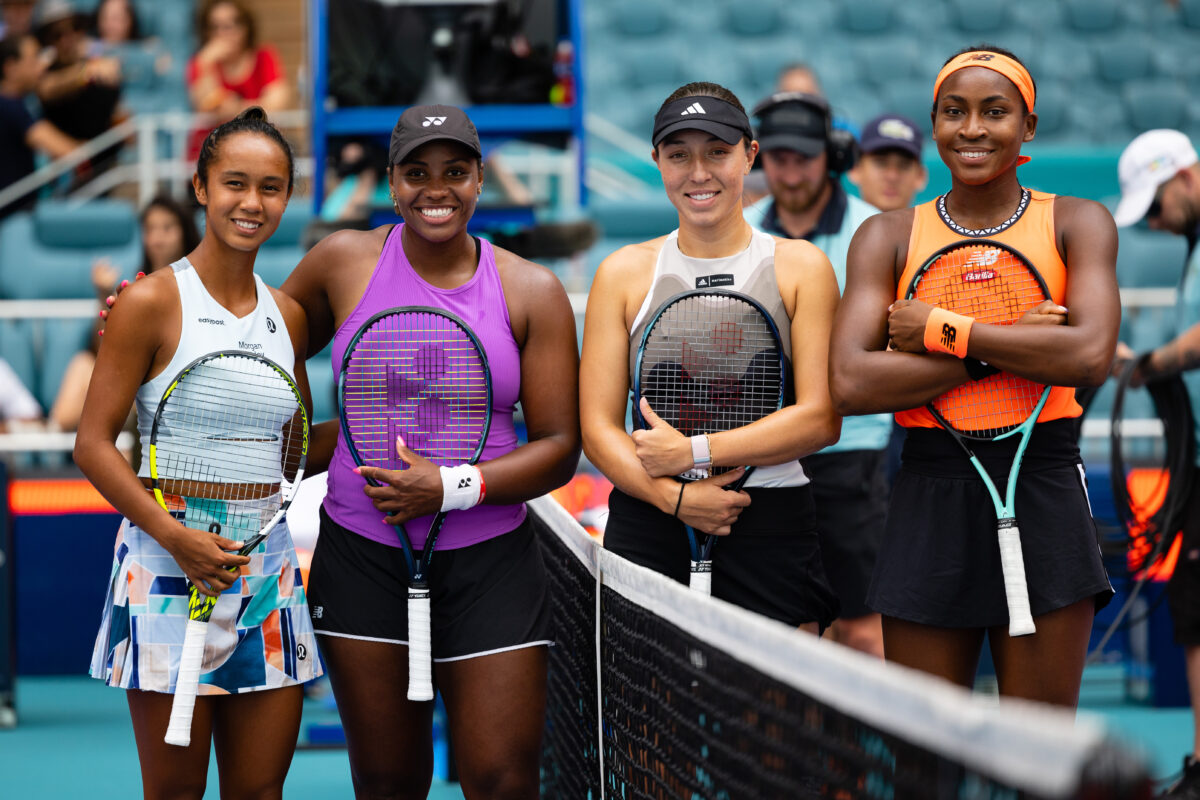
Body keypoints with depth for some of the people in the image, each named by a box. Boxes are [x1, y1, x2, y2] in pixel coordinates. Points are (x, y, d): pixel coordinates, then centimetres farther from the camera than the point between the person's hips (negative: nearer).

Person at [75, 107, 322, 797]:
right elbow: (94, 445, -9)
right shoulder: (152, 302, -7)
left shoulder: (288, 316, 10)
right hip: (168, 570, -5)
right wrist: (177, 537, -19)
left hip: (268, 570, 5)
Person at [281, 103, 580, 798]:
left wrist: (453, 487, -15)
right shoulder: (343, 262, 2)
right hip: (363, 554, 1)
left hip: (491, 559, 0)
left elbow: (560, 447, -1)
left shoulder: (532, 291, 1)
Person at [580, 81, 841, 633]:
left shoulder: (801, 267, 6)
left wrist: (693, 451, -12)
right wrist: (673, 497, -15)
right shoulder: (623, 274, 8)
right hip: (648, 526, 1)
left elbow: (820, 418, -3)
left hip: (771, 530, -1)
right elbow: (598, 427, 3)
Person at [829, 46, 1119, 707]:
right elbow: (849, 384, -8)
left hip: (1044, 497, 0)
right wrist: (998, 349, -11)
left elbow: (1091, 355, -13)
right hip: (930, 498, 1)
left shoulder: (1076, 224, 5)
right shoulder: (889, 238, 6)